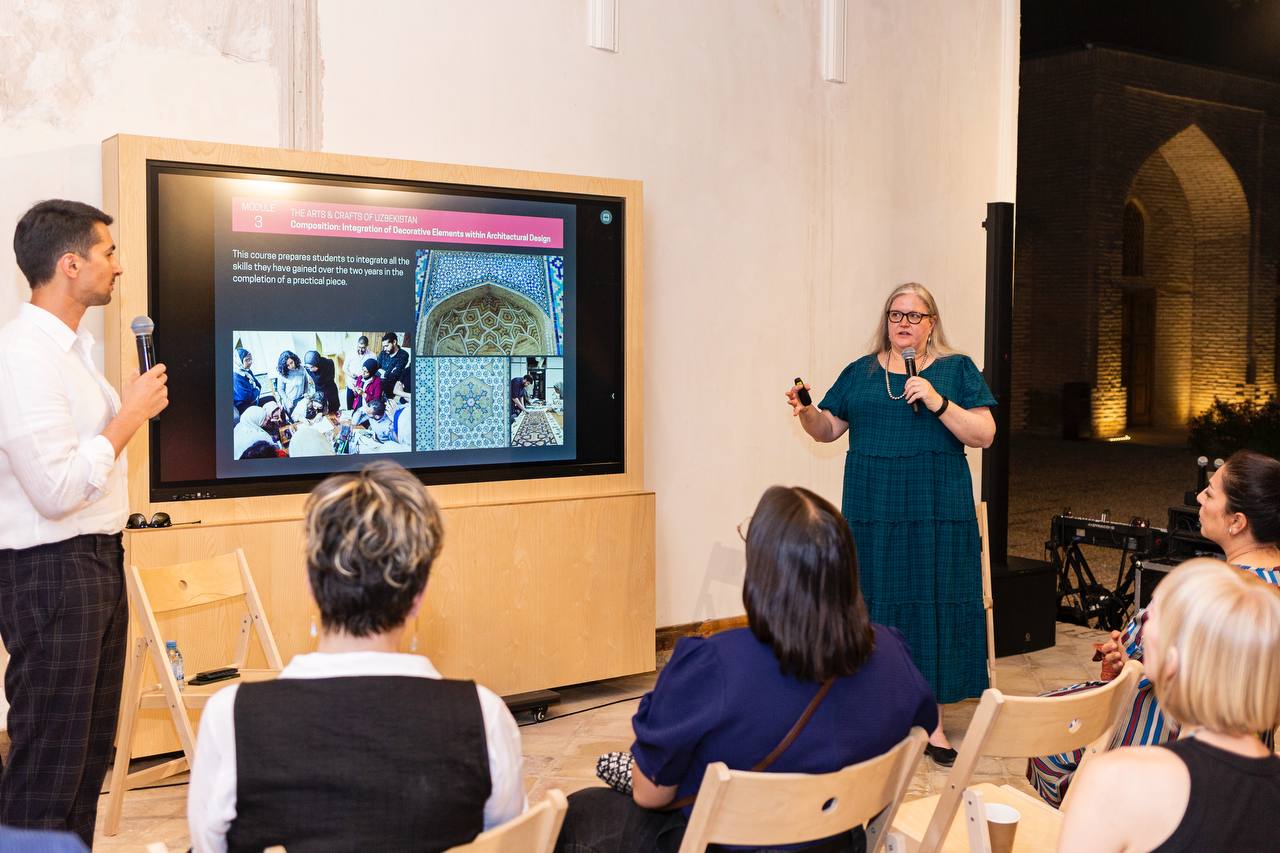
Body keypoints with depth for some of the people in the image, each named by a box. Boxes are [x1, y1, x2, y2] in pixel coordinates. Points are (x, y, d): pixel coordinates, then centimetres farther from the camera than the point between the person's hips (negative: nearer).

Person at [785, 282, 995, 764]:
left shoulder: (957, 370, 7)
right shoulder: (860, 373, 13)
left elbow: (984, 435, -2)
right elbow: (828, 429, 15)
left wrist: (938, 403, -15)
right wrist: (806, 411, -6)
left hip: (936, 513, -1)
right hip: (872, 515, 2)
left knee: (931, 604, -1)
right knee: (875, 603, 3)